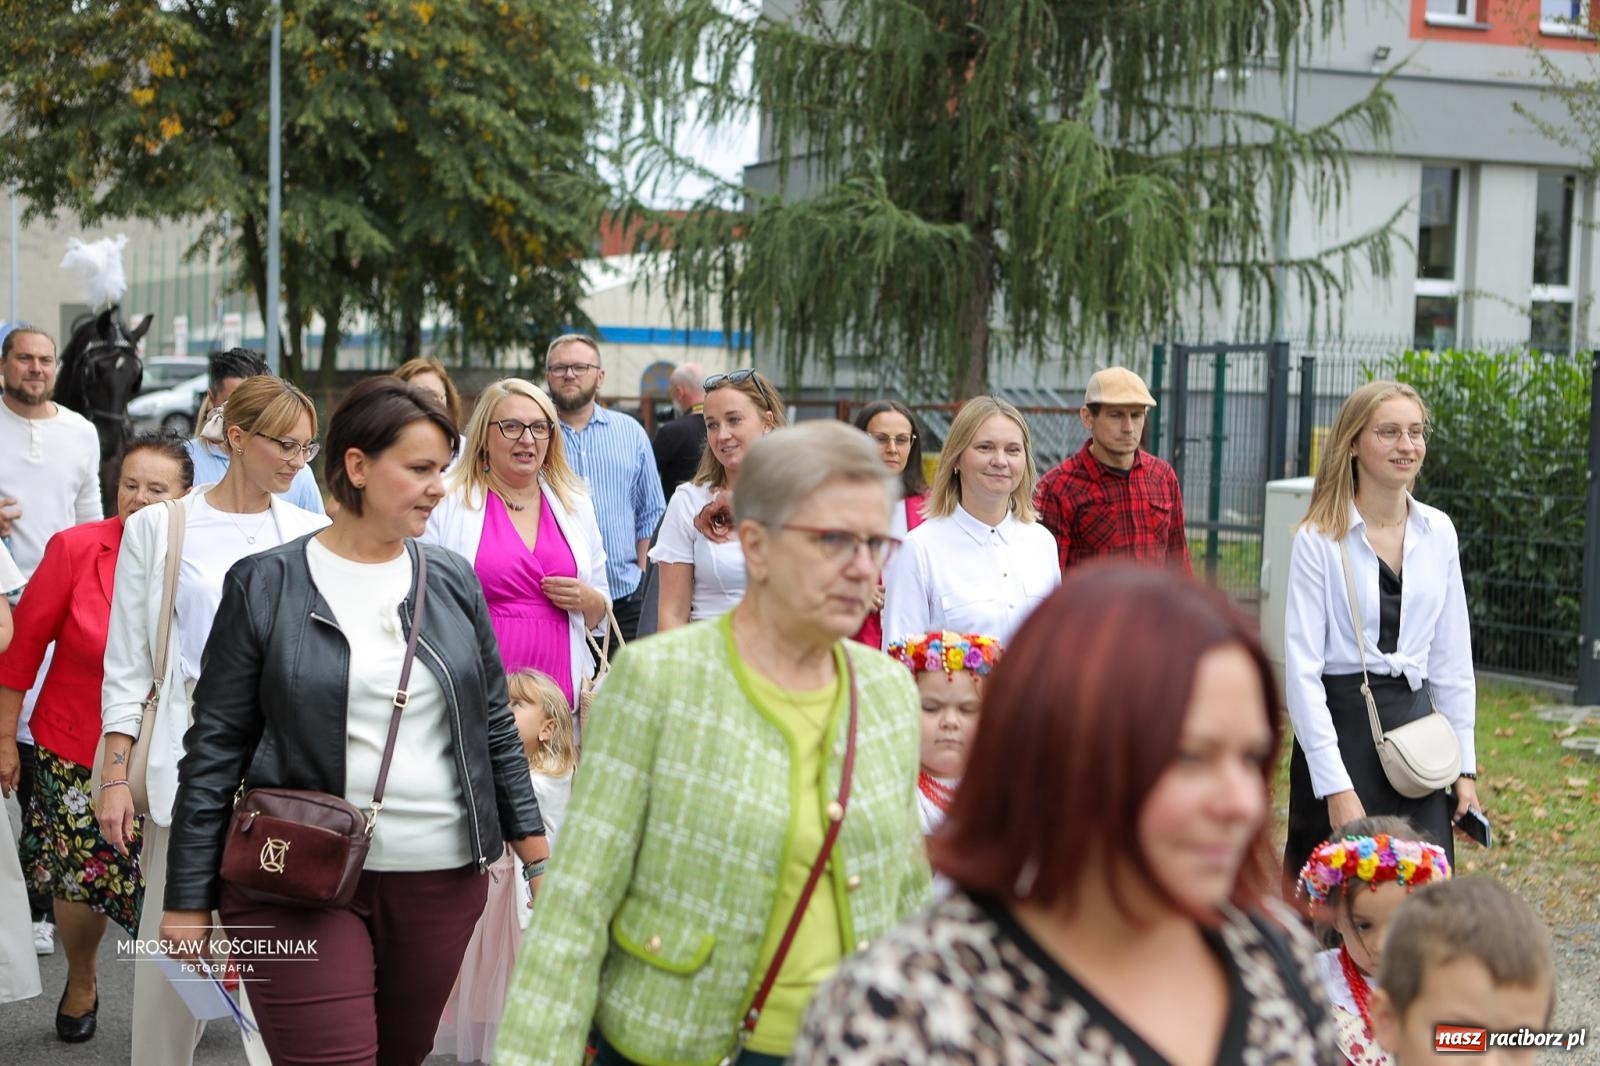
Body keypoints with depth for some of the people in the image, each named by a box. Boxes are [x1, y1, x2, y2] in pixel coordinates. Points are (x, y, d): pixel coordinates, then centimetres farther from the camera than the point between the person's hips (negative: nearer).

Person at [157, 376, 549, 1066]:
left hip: (442, 879, 4)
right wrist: (189, 901, -3)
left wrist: (535, 850, 11)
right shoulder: (265, 586, -3)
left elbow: (495, 725, 15)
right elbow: (214, 750, -2)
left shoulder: (453, 581, 7)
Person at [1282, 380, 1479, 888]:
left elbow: (1453, 657, 12)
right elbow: (1302, 668, -12)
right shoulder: (1320, 538, -9)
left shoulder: (1438, 531, 6)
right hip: (1340, 721, -4)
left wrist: (1464, 764, 9)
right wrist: (1335, 786, -16)